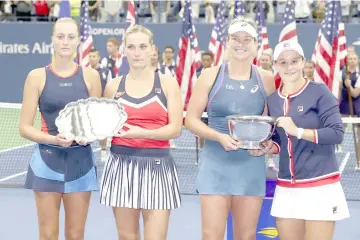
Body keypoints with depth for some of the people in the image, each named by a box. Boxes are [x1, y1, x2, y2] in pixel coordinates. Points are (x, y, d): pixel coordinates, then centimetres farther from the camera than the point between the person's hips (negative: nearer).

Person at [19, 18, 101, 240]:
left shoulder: (90, 76, 3)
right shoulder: (37, 76, -2)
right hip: (47, 160, -1)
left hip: (80, 161, 2)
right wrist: (54, 139, -19)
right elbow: (25, 127, -3)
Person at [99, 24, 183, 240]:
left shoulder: (167, 83, 1)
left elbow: (175, 129, -7)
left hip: (157, 166, -2)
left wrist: (143, 133, -21)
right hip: (121, 165, 3)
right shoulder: (114, 86, 9)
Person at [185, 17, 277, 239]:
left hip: (252, 165, 2)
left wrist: (269, 144, -12)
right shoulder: (211, 76, -1)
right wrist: (220, 137, -18)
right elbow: (191, 119, -2)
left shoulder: (267, 80, 3)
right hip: (216, 164, -2)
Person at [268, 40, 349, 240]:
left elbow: (337, 133, -15)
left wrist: (298, 131, -22)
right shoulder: (272, 100, 8)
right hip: (286, 188, 5)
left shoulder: (319, 92, -7)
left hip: (320, 186, -5)